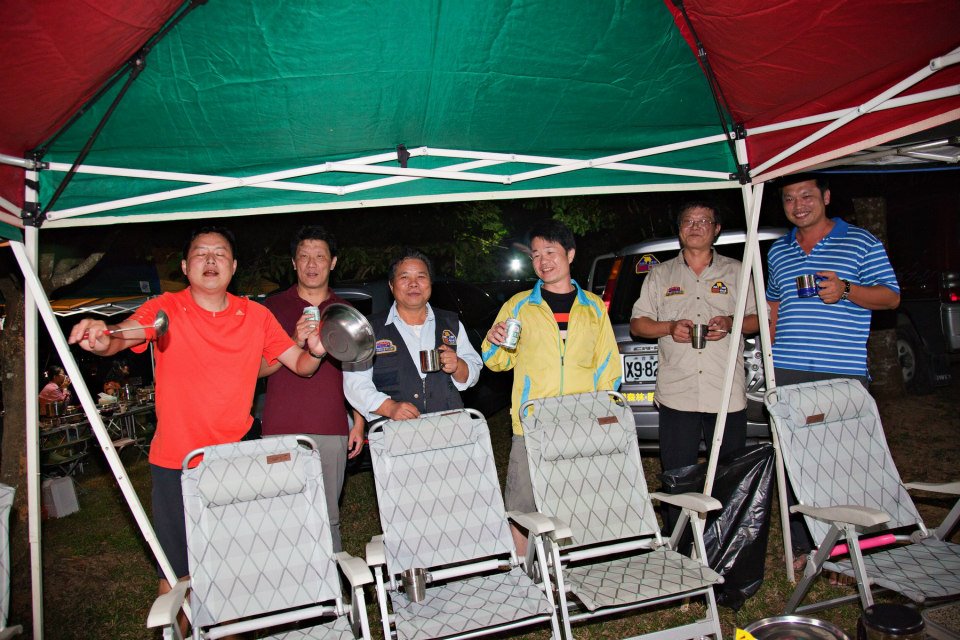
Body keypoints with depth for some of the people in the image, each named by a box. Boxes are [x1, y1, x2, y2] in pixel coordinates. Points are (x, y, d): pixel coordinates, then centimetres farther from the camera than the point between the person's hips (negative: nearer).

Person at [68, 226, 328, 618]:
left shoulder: (256, 316, 2)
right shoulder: (165, 310, -5)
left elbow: (299, 365, 4)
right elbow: (120, 339, -22)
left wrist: (314, 353, -20)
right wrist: (100, 341, -46)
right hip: (175, 464, -2)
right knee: (177, 570, 8)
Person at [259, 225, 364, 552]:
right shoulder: (273, 307, 4)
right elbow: (260, 367, 1)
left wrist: (359, 423, 7)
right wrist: (295, 343, -16)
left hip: (332, 430, 2)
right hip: (281, 430, -1)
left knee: (329, 516, 7)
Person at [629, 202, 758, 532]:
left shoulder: (736, 272, 14)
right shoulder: (660, 275, 14)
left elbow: (758, 319, 13)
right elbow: (637, 323, 12)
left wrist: (730, 323, -8)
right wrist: (669, 328, -7)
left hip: (727, 394, 0)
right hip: (676, 394, 0)